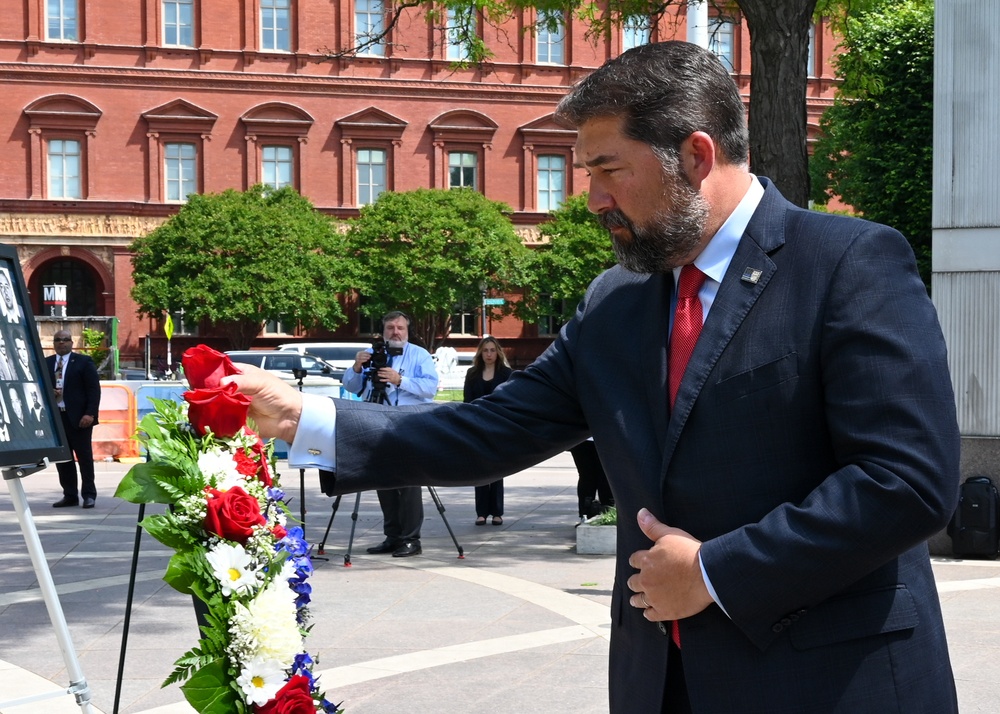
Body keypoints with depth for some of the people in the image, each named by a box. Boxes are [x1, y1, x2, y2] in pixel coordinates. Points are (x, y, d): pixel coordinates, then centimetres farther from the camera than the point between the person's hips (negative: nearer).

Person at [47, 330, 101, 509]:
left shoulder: (83, 361, -1)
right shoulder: (46, 363, 12)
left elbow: (94, 389, -6)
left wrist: (90, 413, -15)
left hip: (78, 417, -4)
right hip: (55, 416, 4)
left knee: (85, 456, 1)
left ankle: (89, 495, 8)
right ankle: (70, 495, 13)